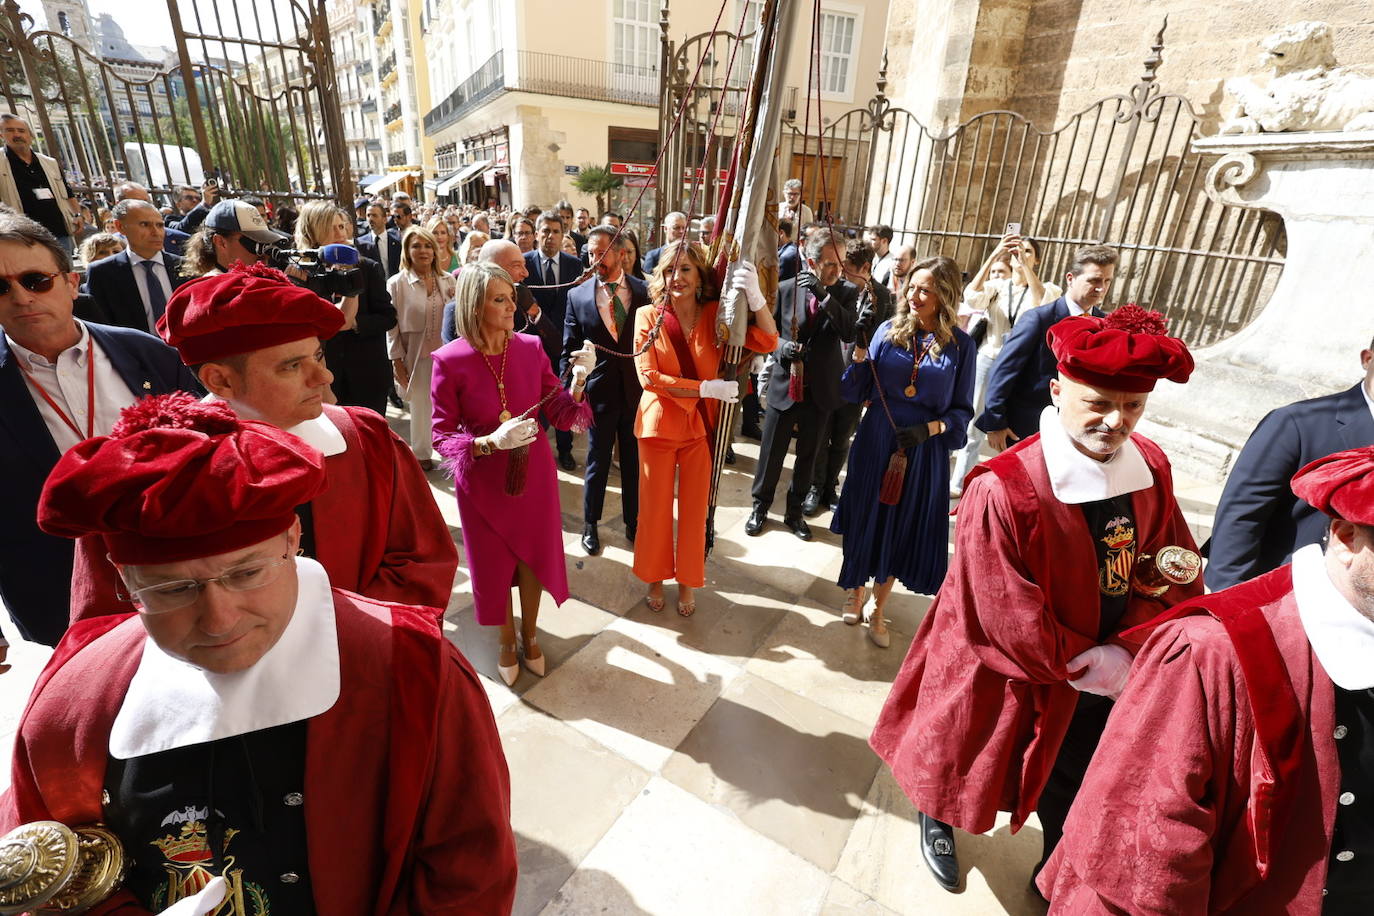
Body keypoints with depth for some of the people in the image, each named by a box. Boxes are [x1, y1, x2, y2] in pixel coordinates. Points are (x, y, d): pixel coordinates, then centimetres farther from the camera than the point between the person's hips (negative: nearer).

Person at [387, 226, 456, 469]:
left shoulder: (448, 280, 2)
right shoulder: (397, 283, -4)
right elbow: (392, 325, -3)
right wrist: (397, 361, -5)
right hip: (415, 354, -1)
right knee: (420, 405, 10)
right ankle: (421, 453, 28)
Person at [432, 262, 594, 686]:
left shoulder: (531, 348, -6)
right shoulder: (450, 360, -15)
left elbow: (561, 415, -5)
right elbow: (442, 435, -12)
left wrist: (578, 382, -23)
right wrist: (489, 442, -28)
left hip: (534, 473, 3)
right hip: (483, 481, -2)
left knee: (534, 555, 16)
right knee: (494, 563, 15)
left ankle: (530, 635, 43)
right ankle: (506, 641, 42)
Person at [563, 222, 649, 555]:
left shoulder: (644, 291, -1)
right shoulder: (578, 295, -1)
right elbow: (569, 350, 2)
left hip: (638, 390, 0)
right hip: (598, 391, 0)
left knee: (634, 462, 12)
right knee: (597, 463, 12)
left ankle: (633, 523, 30)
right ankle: (590, 524, 31)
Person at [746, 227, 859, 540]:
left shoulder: (847, 292, -3)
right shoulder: (786, 289, -4)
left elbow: (849, 333, -18)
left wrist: (825, 296, -28)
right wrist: (782, 346, -17)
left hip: (821, 389, 1)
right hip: (784, 385, -1)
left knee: (808, 455, 15)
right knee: (771, 453, 9)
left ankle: (795, 511, 33)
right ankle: (760, 506, 30)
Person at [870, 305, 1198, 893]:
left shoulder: (1151, 469, -9)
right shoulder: (1003, 489, -30)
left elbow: (1174, 574, -1)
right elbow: (1005, 618, -24)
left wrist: (1126, 652, -14)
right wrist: (1083, 666, -13)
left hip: (1101, 679, 5)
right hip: (1009, 680, -5)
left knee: (1072, 794, 25)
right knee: (963, 767, 22)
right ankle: (937, 821, 55)